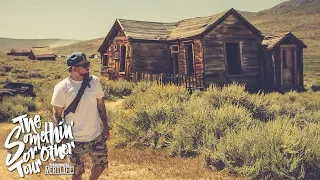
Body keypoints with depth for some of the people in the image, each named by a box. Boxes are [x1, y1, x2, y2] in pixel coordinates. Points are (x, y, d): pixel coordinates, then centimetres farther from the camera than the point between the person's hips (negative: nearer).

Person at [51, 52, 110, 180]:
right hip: (75, 139, -3)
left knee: (101, 165, 16)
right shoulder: (62, 88, -16)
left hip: (97, 136, 3)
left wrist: (106, 127, 8)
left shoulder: (94, 81, -6)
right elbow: (57, 114, -7)